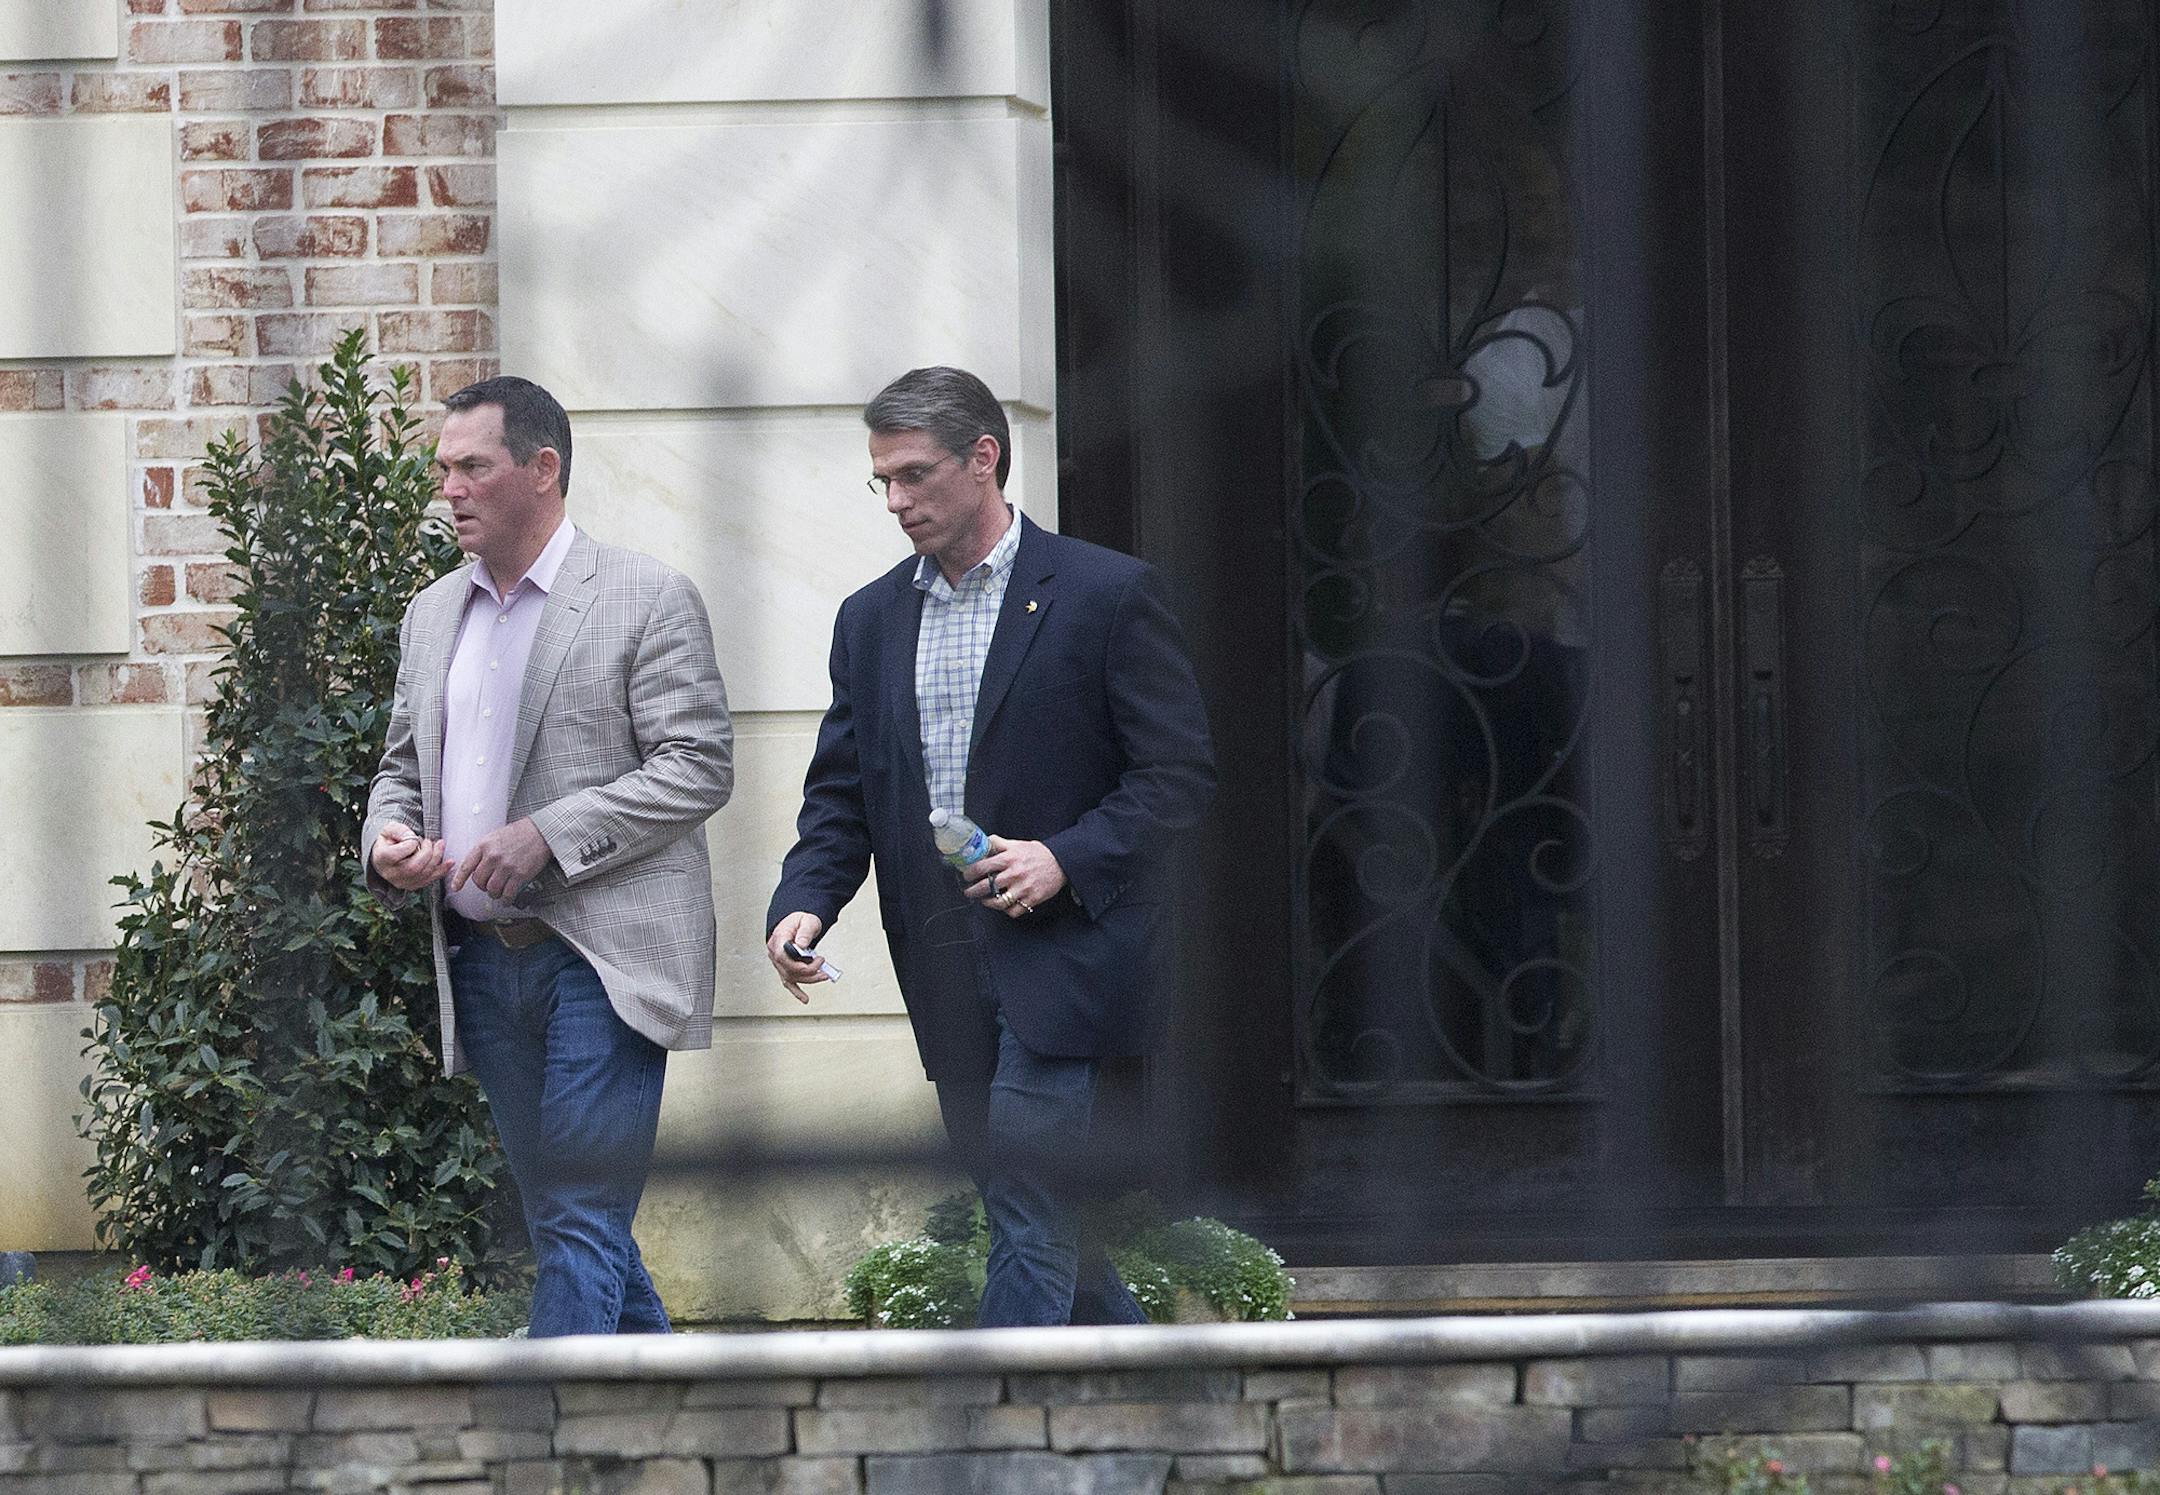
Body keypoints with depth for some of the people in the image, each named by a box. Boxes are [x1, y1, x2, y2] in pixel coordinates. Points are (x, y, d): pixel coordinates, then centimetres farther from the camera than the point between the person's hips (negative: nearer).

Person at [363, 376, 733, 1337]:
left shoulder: (646, 600, -5)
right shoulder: (433, 615, 16)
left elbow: (699, 767, -11)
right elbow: (403, 767, 22)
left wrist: (547, 835, -19)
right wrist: (388, 841, -2)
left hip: (603, 958, -7)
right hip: (482, 960, 7)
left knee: (582, 1218, -12)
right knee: (560, 1214, 11)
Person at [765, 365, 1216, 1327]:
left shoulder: (1107, 595, -4)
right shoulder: (872, 619, 14)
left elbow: (1180, 773, -5)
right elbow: (841, 792, 14)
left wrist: (1067, 858, -17)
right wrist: (804, 902, -5)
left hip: (1058, 950, -6)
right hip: (945, 975, 6)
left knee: (1028, 1206, -13)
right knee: (1018, 1208, 9)